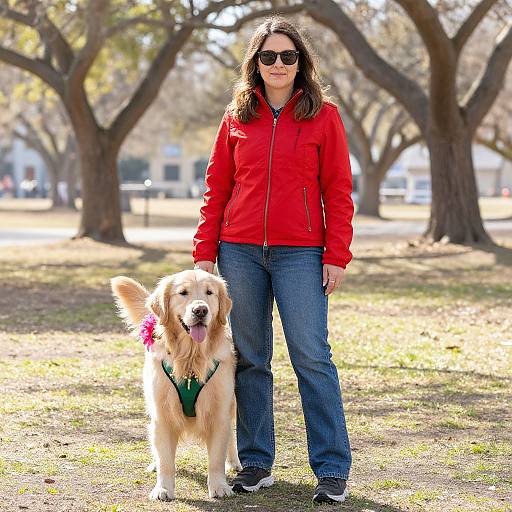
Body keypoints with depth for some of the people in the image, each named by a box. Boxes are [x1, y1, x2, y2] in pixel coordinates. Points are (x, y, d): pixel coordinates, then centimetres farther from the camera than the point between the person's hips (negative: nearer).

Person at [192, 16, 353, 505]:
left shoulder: (323, 116, 2)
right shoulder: (237, 117, 9)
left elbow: (338, 191, 0)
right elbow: (216, 188, 10)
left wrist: (337, 256, -6)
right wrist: (204, 252, 4)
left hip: (300, 254, -3)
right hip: (239, 253, 3)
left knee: (312, 358, -8)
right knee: (249, 359, 7)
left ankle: (332, 469, -3)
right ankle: (256, 463, 16)